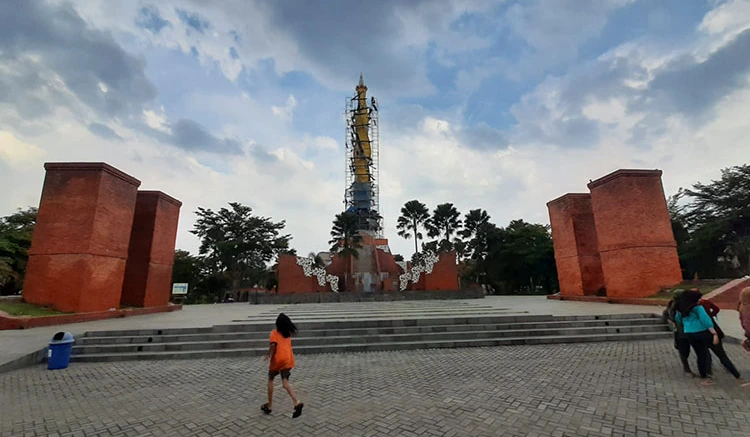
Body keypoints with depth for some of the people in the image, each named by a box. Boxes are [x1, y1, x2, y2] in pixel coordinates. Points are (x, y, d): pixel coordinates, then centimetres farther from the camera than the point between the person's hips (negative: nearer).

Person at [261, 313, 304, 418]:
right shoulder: (288, 333, 13)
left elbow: (273, 344, -20)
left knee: (271, 380, 19)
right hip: (288, 359, 4)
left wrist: (269, 355, -6)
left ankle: (269, 406, 26)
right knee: (285, 383, 3)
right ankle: (297, 403, -17)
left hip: (277, 359, -4)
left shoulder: (274, 333, -4)